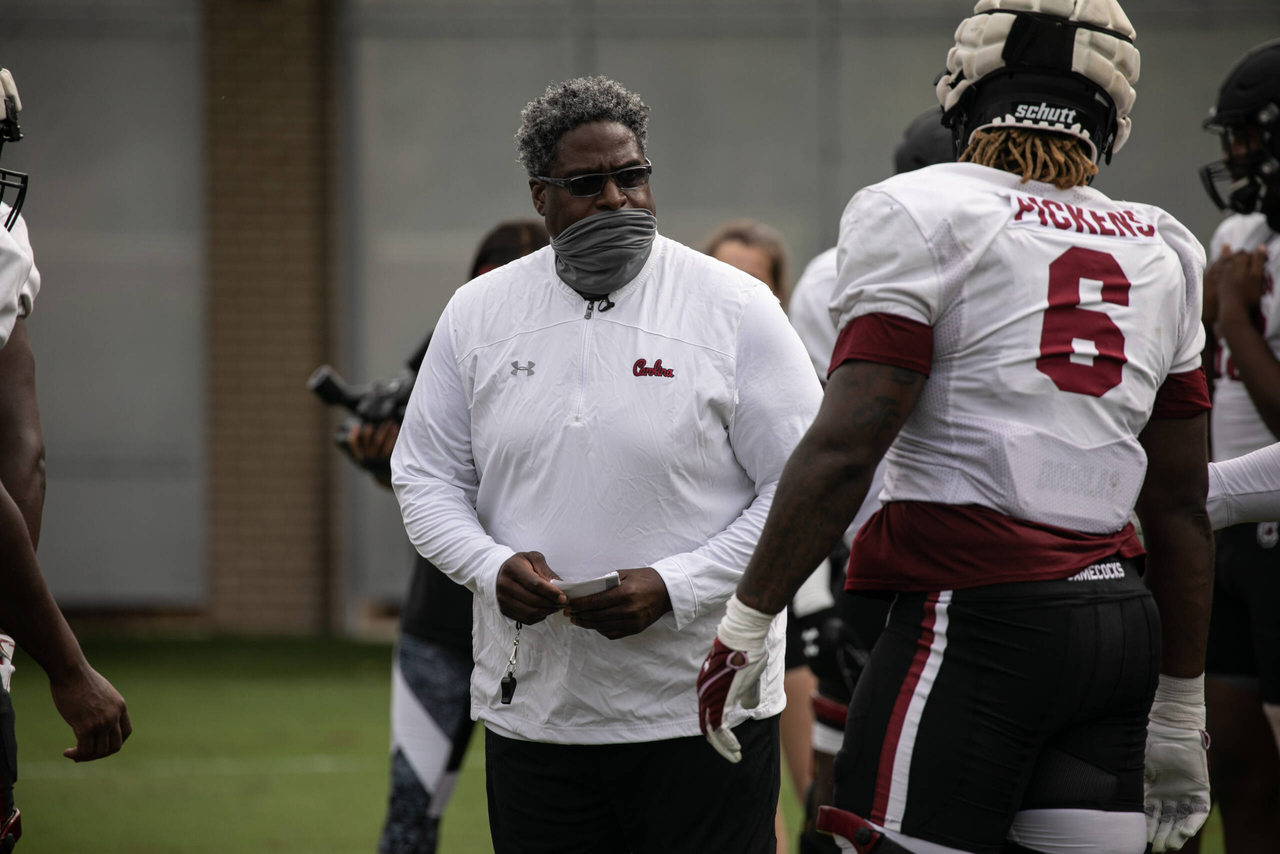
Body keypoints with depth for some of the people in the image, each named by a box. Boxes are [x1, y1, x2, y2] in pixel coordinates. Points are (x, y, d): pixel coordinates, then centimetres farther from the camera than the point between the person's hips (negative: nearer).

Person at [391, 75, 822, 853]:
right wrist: (491, 565, -8)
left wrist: (674, 588, -16)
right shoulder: (479, 314, 8)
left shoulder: (734, 309, -3)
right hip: (532, 709, 3)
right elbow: (426, 476, 13)